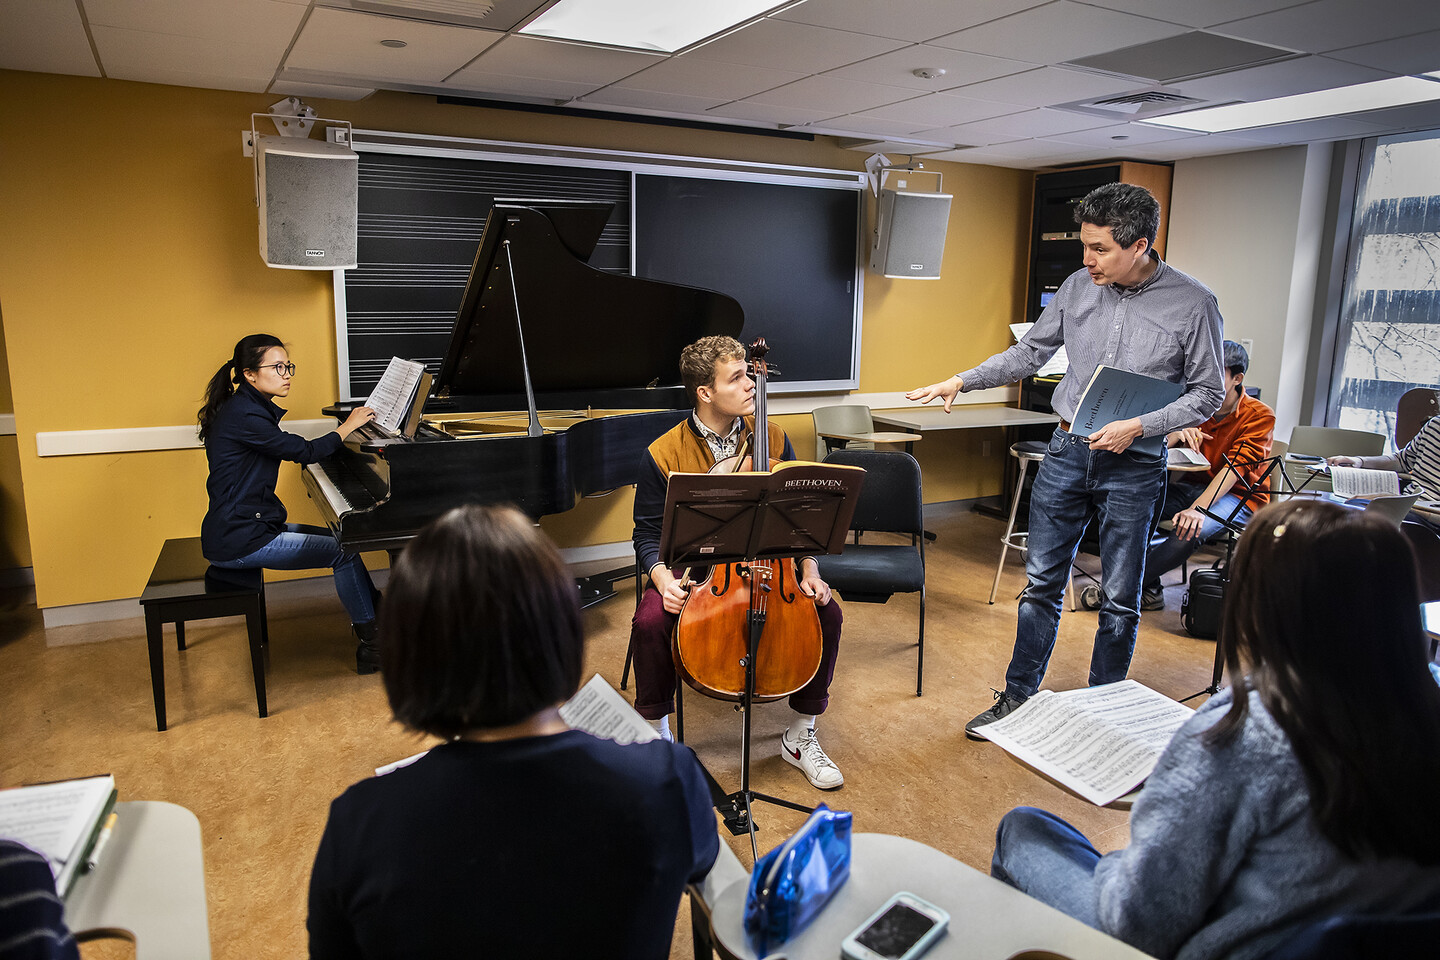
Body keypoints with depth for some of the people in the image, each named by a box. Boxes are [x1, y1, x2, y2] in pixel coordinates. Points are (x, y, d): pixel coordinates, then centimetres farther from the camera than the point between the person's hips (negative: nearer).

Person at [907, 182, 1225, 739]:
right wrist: (962, 381, -1)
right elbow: (1028, 354, 10)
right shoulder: (1078, 288, 2)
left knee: (1119, 599, 7)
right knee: (1042, 583, 9)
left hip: (1133, 467, -3)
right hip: (1067, 452, 3)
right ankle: (1019, 697, 24)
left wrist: (1140, 427, -16)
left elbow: (1208, 393, -3)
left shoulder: (1193, 303, -8)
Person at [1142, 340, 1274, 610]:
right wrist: (1178, 434, -23)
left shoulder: (1259, 415, -10)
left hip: (1239, 496, -5)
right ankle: (1149, 591, -18)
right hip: (1193, 485, 5)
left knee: (1189, 531, -37)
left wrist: (1197, 509, -37)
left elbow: (1235, 469, -23)